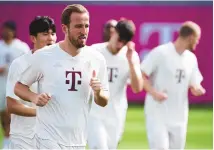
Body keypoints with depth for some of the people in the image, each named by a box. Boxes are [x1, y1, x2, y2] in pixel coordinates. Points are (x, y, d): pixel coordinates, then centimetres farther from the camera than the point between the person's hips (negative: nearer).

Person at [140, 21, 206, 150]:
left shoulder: (191, 59, 9)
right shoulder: (160, 52, -11)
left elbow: (194, 86, 15)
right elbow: (141, 75, -9)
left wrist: (197, 89, -9)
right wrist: (153, 92, -24)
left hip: (179, 117, 6)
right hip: (157, 114, -6)